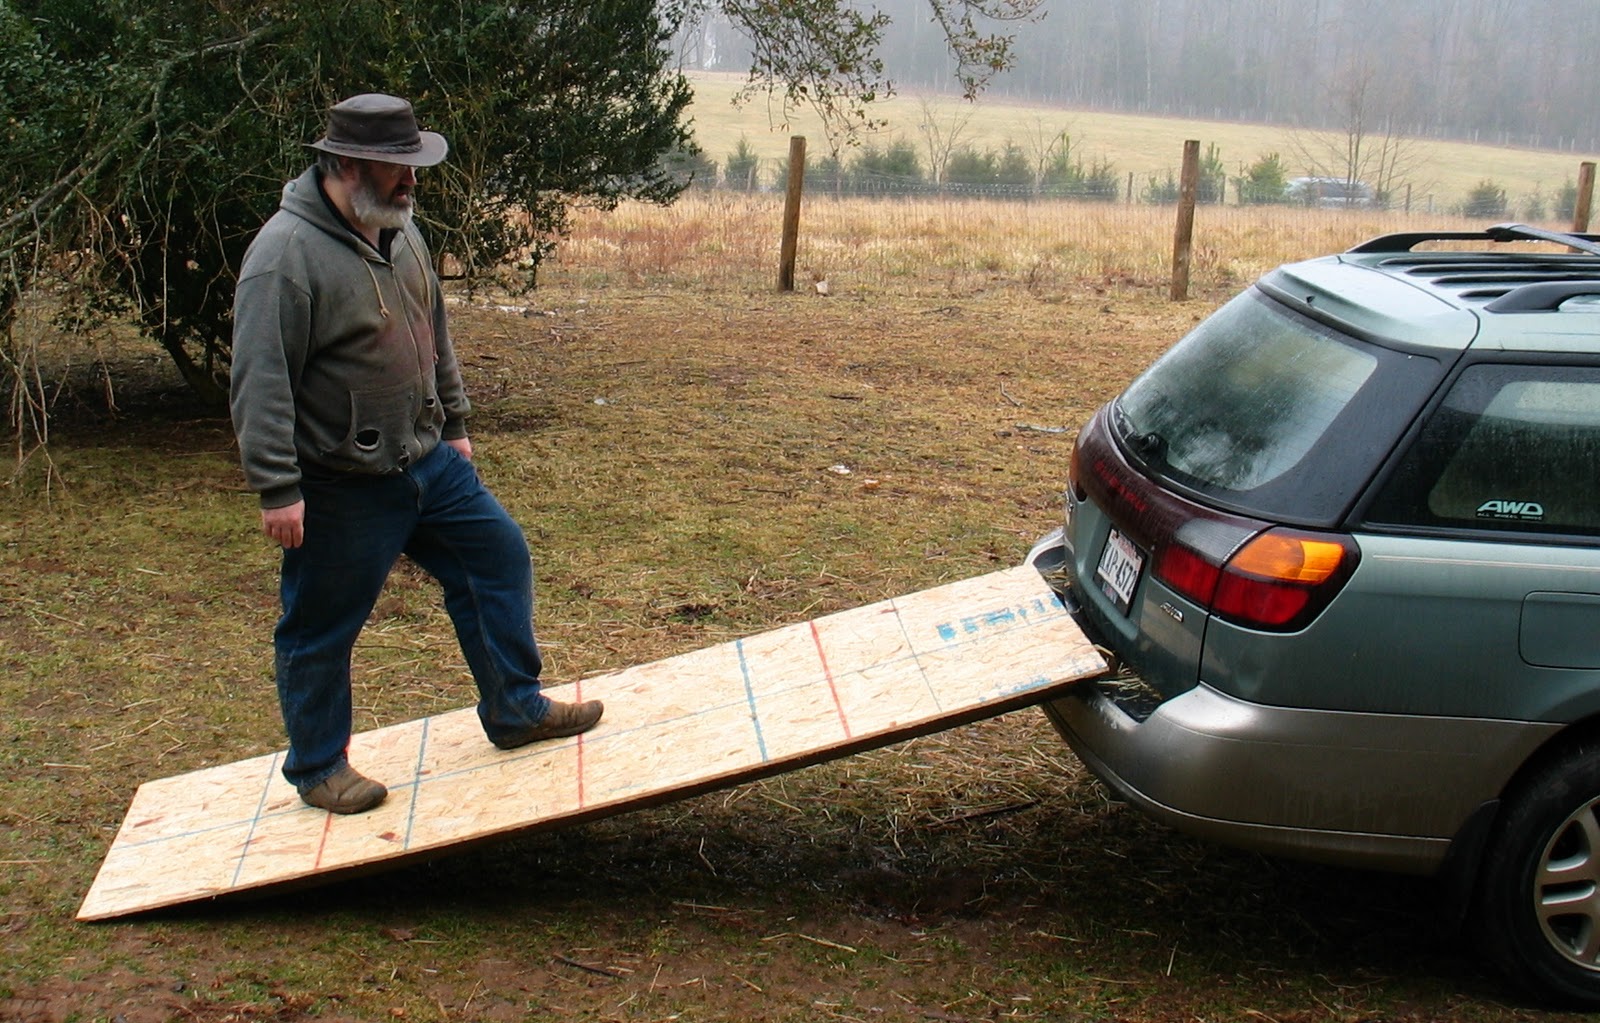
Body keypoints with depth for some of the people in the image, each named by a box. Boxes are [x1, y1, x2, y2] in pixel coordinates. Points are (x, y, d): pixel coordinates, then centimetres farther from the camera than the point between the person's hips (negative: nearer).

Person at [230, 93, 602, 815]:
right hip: (341, 490, -8)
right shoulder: (287, 253, -22)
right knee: (320, 631, 7)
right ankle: (317, 767, 26)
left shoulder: (399, 229, 5)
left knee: (498, 558, 12)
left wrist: (453, 423, 21)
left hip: (429, 461, 8)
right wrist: (278, 490, -24)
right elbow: (260, 382, -23)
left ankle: (516, 710, 28)